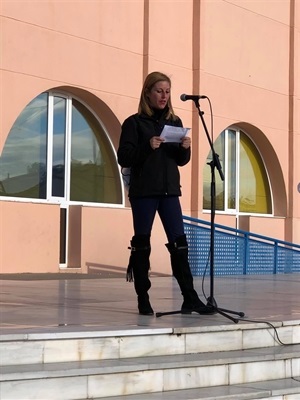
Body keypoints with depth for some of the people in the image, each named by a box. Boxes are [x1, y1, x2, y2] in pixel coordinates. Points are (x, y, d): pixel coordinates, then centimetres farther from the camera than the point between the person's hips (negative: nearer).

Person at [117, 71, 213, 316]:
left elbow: (181, 161, 14)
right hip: (143, 192, -4)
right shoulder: (134, 123, -1)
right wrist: (147, 146, -21)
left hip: (169, 191, 4)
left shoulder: (174, 122, 12)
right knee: (142, 244, 2)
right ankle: (143, 300, 9)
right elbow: (124, 158, -7)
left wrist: (185, 148, -7)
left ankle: (190, 298, 0)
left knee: (179, 243, -1)